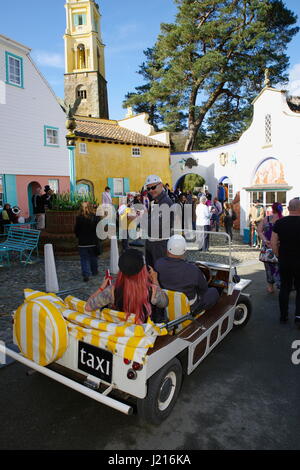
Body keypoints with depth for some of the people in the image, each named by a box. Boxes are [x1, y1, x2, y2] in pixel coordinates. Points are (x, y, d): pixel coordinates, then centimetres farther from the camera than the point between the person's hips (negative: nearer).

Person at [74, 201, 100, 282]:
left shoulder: (79, 218, -12)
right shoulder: (95, 217, -9)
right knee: (93, 257, 20)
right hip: (93, 242, 2)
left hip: (82, 243, -2)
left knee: (84, 259, 6)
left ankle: (86, 274, -3)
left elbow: (76, 231, -5)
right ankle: (94, 271, 35)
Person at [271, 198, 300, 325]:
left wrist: (279, 256, 8)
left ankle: (283, 316, 20)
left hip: (284, 261, 3)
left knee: (284, 288, 13)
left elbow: (273, 244, -4)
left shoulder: (279, 223, -4)